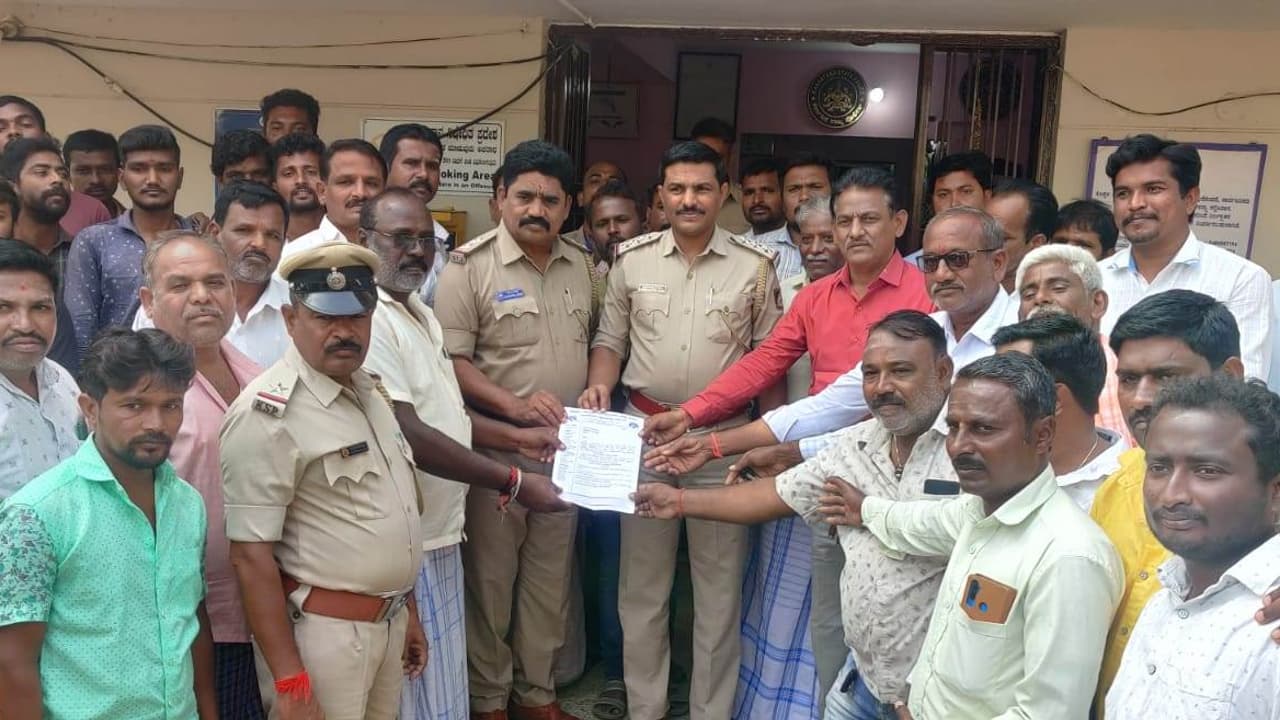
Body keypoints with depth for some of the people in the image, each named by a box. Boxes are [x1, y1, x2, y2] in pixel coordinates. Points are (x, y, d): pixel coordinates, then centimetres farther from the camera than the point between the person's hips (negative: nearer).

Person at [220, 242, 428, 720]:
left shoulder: (371, 391, 7)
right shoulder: (269, 412, -18)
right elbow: (251, 555, -20)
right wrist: (289, 680, -20)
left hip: (387, 621, 8)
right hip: (320, 631, -8)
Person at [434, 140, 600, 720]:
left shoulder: (582, 264, 7)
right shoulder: (469, 265, -9)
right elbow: (451, 361, -14)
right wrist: (514, 406, -24)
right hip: (494, 447, -5)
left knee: (550, 575, 15)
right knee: (490, 576, 7)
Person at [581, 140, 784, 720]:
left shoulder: (755, 265, -1)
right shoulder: (631, 259, 2)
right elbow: (610, 338, 9)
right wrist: (598, 386, -11)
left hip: (726, 438, -1)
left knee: (719, 584, 9)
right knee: (642, 581, 12)